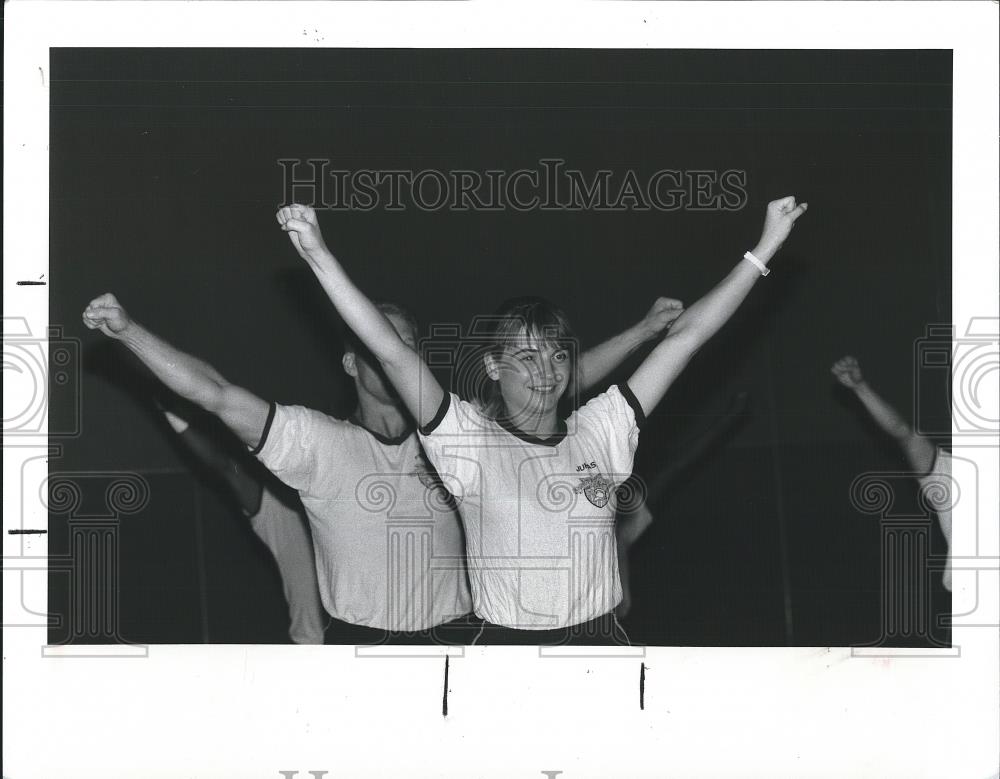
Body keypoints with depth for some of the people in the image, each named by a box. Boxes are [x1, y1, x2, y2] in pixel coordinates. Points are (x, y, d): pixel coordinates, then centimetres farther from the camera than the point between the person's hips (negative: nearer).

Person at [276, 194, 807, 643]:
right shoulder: (470, 441, -4)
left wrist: (764, 249, 4)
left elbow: (686, 336, 4)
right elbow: (393, 353, -12)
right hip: (504, 639, -2)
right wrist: (318, 255, -20)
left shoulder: (599, 432, 5)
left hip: (594, 638, 3)